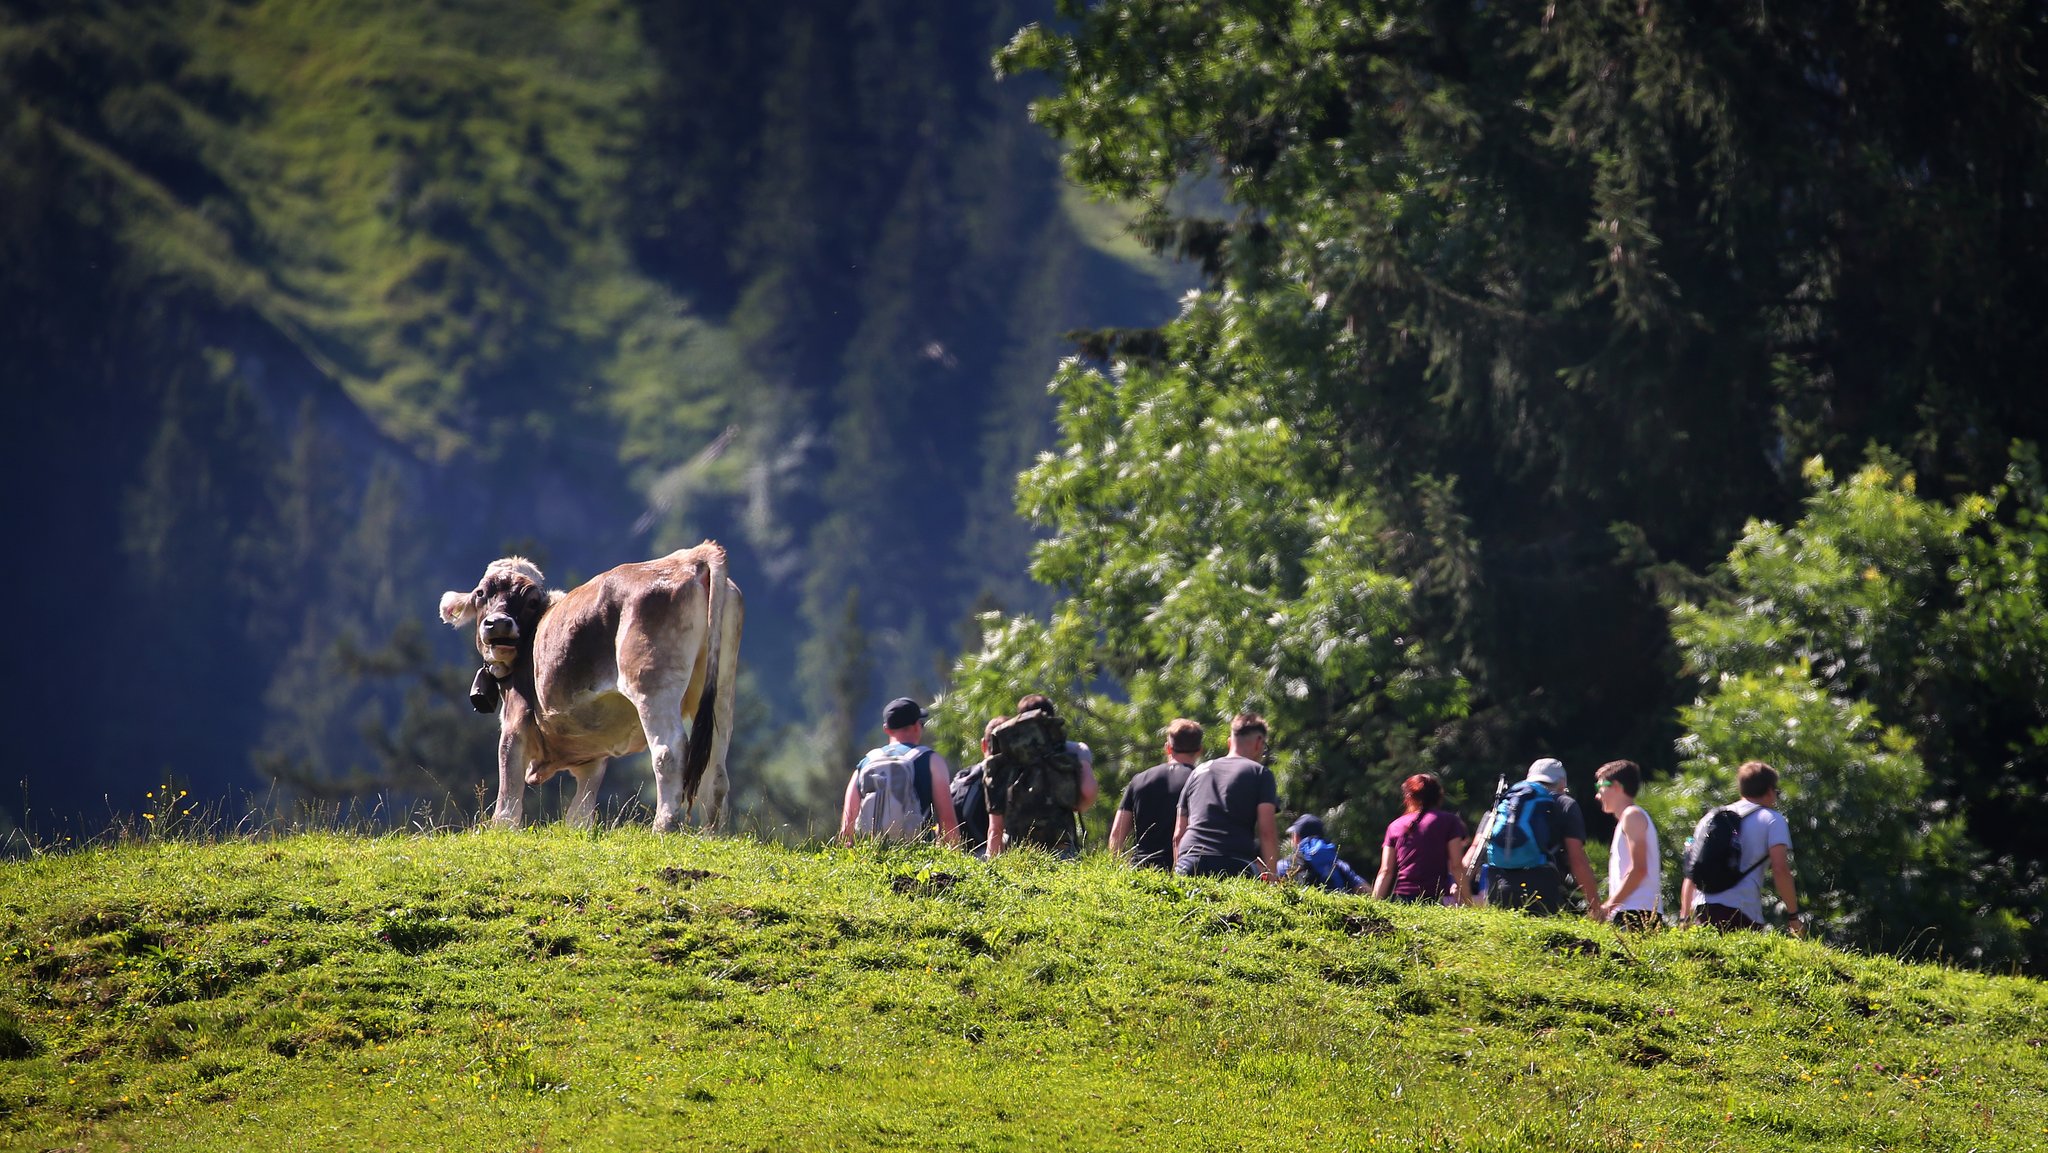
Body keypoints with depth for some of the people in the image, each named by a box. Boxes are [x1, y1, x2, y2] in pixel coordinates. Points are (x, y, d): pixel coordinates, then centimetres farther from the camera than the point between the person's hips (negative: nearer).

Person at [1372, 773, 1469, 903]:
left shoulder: (1395, 826, 15)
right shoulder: (1449, 821, 7)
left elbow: (1386, 872, 10)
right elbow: (1456, 866, 0)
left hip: (1402, 898, 2)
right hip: (1437, 900, -2)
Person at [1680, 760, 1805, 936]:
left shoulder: (1711, 817, 22)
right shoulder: (1771, 820, 6)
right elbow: (1780, 869, -7)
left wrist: (1685, 919, 19)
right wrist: (1793, 915, -3)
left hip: (1701, 909, 5)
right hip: (1742, 912, -5)